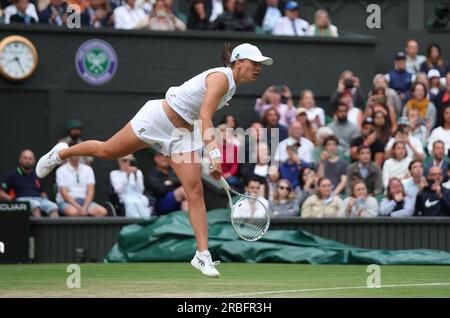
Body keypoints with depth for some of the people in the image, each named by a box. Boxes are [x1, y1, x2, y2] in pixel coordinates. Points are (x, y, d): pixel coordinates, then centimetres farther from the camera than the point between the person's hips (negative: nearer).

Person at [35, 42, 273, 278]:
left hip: (183, 134, 8)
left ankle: (202, 255, -8)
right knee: (105, 151, 9)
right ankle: (60, 153, 38)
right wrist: (215, 153, -41)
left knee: (195, 192, -6)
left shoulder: (231, 86, 6)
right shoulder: (221, 77, -22)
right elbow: (205, 116, -33)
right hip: (158, 118, -8)